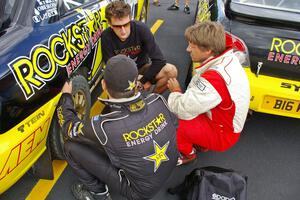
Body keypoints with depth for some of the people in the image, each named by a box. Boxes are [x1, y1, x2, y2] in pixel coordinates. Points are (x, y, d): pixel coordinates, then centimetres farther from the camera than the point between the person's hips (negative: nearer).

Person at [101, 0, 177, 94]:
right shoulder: (106, 37, -22)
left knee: (171, 71, -26)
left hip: (142, 66, 0)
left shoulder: (141, 28, -25)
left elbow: (159, 60, -23)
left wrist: (142, 82, -22)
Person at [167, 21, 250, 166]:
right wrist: (180, 93, -11)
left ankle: (186, 153, 11)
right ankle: (200, 143, 19)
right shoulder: (228, 59, -7)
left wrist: (175, 92, -11)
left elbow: (183, 110, -30)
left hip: (221, 135, -8)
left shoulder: (214, 78, -36)